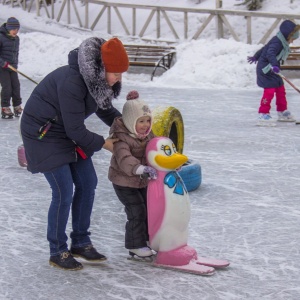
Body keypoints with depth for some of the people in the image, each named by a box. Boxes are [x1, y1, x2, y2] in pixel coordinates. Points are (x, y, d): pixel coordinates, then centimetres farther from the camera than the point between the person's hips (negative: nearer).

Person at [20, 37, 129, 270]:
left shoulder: (98, 79, -7)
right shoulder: (72, 82, -34)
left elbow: (106, 111, 10)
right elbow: (75, 130, -27)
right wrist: (104, 143, -15)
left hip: (69, 132, 9)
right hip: (44, 134, -9)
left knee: (87, 183, 8)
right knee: (64, 193, -10)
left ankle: (80, 242, 22)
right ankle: (57, 252, 6)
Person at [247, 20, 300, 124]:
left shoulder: (281, 42, 12)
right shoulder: (277, 42, -20)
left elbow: (265, 49, 24)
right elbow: (270, 54, -38)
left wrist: (256, 57, 37)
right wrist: (274, 65, -53)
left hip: (272, 70, 10)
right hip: (265, 69, -10)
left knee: (280, 89, 13)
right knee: (269, 90, -14)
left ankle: (282, 112, 23)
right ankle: (263, 113, -7)